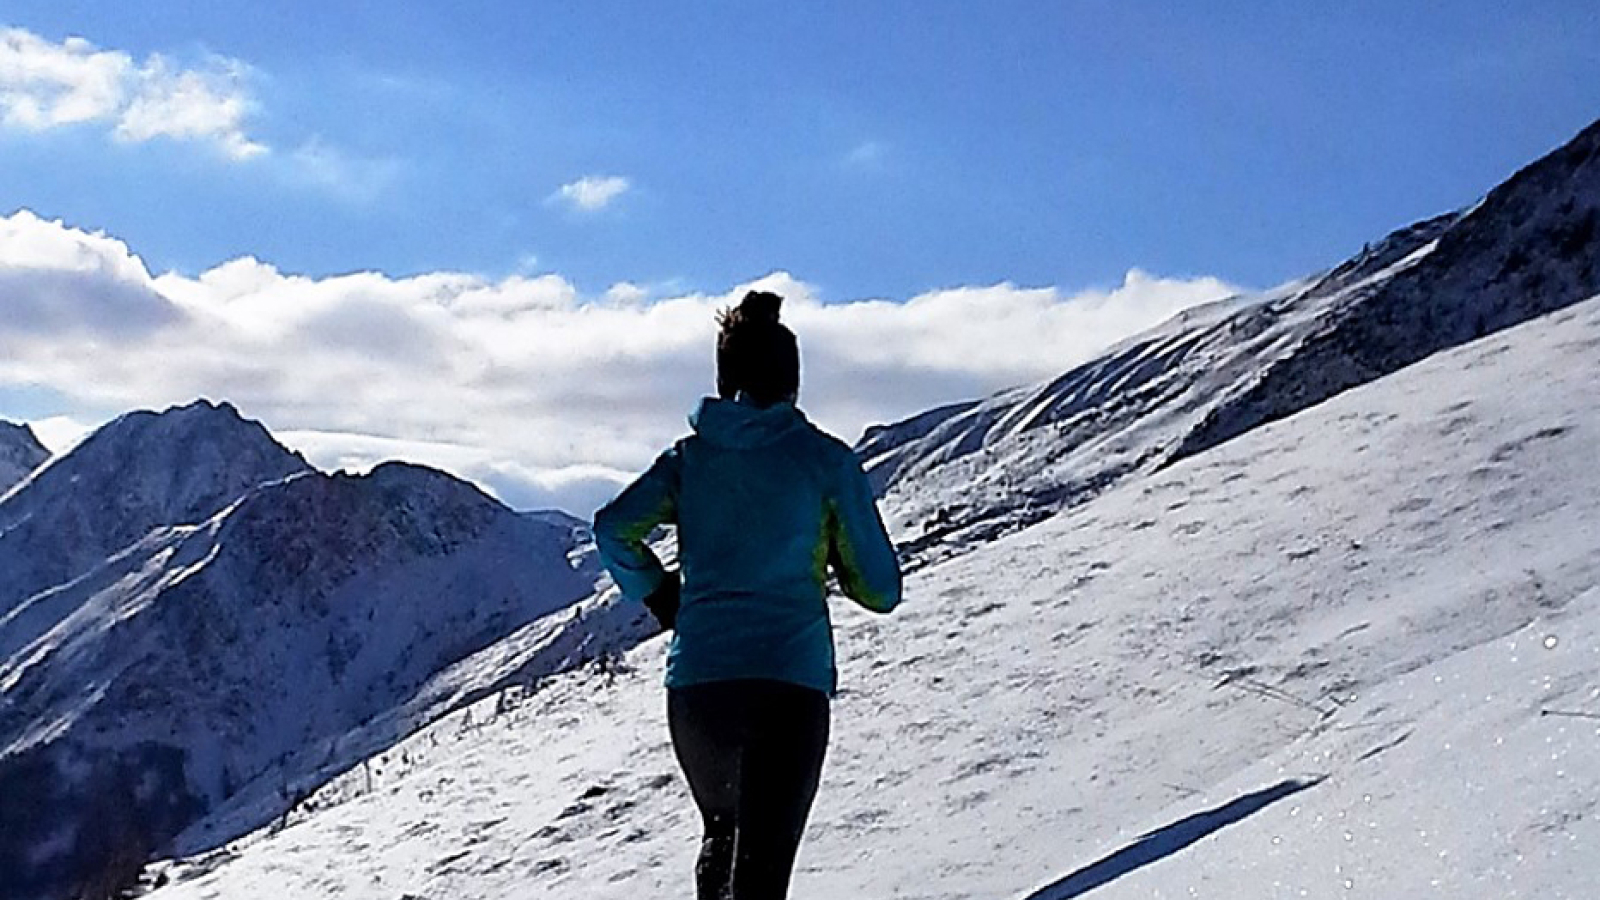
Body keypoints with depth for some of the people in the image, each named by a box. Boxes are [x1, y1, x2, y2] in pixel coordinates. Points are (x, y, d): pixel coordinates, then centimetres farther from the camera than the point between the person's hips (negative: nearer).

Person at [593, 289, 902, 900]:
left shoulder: (689, 458, 10)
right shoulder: (825, 459, 3)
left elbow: (613, 529, -4)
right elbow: (881, 591, 3)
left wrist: (662, 599, 11)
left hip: (695, 681, 3)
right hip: (791, 680, -3)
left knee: (723, 835, 28)